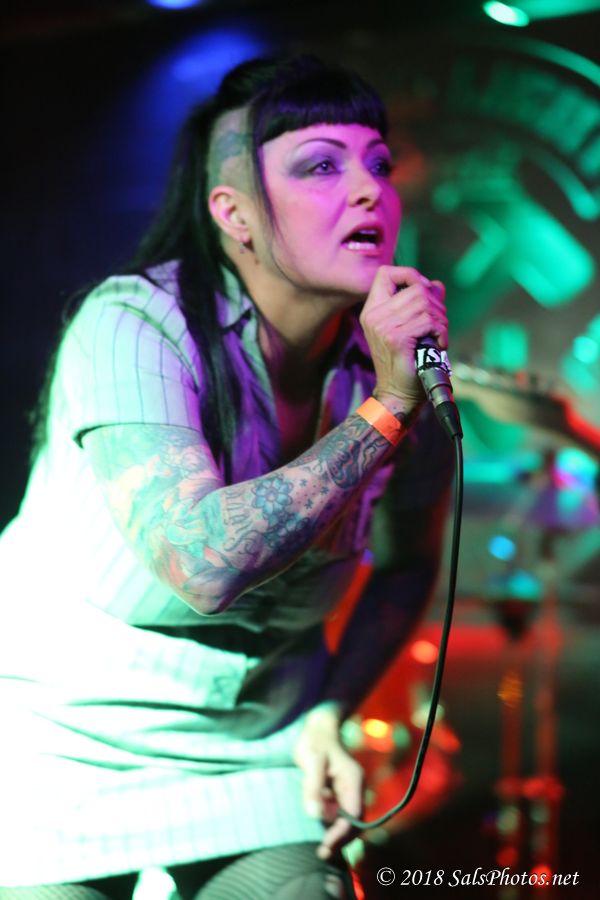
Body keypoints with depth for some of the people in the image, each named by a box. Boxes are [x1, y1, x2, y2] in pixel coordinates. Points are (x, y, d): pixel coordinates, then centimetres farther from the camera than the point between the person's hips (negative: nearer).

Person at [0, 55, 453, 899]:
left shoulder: (402, 367, -7)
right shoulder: (130, 326, -23)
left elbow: (408, 566, 9)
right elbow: (205, 563, -36)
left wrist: (333, 712, -4)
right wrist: (385, 413, -31)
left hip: (260, 757, 4)